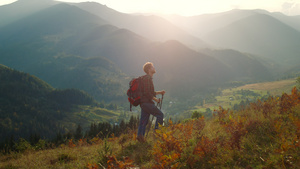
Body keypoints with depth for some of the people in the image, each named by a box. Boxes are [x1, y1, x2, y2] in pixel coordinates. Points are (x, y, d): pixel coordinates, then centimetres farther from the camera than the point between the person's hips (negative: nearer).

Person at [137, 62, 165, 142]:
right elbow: (147, 92, -20)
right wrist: (155, 99, -13)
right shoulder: (147, 78, -12)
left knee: (143, 121, 7)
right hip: (146, 102, -10)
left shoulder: (149, 78, 21)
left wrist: (160, 92, 18)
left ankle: (140, 135, 3)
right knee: (160, 114, -6)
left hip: (144, 103, 10)